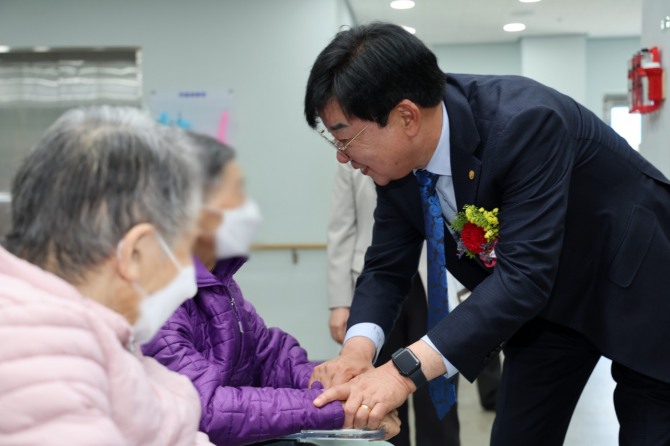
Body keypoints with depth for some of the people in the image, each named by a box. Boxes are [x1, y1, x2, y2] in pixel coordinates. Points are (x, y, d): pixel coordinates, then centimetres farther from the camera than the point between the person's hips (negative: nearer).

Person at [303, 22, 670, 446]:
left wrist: (406, 370, -47)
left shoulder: (524, 123, -36)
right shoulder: (398, 159, -15)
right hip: (547, 300, 6)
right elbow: (387, 267, -7)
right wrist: (358, 347, -28)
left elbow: (523, 274, -40)